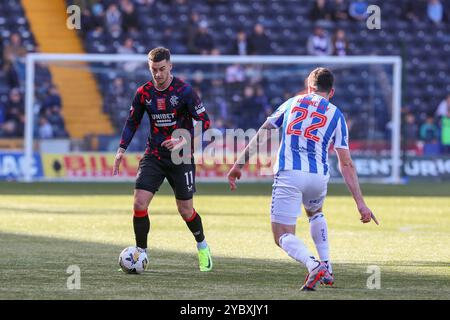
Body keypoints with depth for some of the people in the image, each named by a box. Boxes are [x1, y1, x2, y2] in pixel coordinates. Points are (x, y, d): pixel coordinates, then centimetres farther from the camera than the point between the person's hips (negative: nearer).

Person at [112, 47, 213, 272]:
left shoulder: (184, 91, -12)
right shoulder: (144, 93, 0)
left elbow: (204, 121, -10)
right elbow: (132, 122, 12)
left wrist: (184, 142, -23)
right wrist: (122, 149, 0)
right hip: (153, 156, 3)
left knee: (185, 211, 2)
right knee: (139, 203, -12)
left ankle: (202, 247, 30)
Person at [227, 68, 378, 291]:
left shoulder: (292, 103, 17)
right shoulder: (336, 115, 15)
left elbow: (261, 135, 12)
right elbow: (346, 164, 8)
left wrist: (239, 164, 16)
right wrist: (360, 203, 8)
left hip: (288, 174, -2)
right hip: (319, 177, 2)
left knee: (283, 236, 1)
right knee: (315, 213, 35)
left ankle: (313, 265, -28)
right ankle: (326, 269, 26)